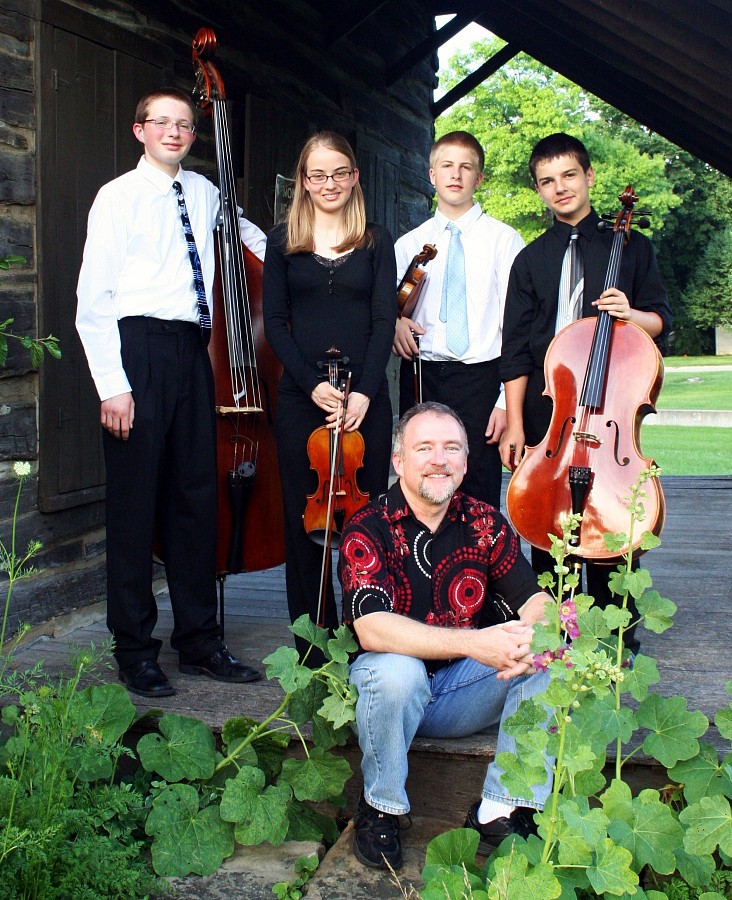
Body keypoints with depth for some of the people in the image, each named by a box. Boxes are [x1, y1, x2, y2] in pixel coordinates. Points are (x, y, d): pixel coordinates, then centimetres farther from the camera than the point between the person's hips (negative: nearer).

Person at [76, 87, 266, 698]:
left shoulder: (204, 193, 14)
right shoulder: (120, 195, -1)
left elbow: (243, 227, 39)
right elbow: (94, 299, -7)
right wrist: (112, 384, -14)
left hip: (191, 350, 6)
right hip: (138, 347, -5)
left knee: (198, 494, 8)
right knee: (135, 500, -2)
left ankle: (199, 640, 19)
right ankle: (136, 652, 9)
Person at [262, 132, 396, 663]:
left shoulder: (376, 243, 9)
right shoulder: (283, 242, 9)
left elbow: (384, 320, 1)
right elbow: (275, 323, 3)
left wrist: (364, 391, -12)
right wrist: (313, 383, -10)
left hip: (366, 396, 0)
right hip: (302, 396, 0)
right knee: (305, 516, 2)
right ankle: (314, 644, 12)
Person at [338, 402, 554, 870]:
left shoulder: (485, 523, -1)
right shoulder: (368, 529, -14)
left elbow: (536, 600, -9)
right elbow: (371, 630, -29)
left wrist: (535, 636, -35)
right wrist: (473, 643, -40)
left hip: (466, 691, 4)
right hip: (396, 690, -3)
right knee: (396, 669, -35)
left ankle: (498, 813, -10)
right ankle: (379, 808, -7)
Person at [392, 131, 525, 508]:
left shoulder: (503, 239, 2)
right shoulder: (409, 244, 12)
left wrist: (507, 400, -9)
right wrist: (396, 322, -4)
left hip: (479, 378, -3)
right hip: (421, 378, 3)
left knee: (478, 498, -2)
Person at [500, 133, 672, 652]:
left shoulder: (630, 247, 8)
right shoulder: (531, 260, 9)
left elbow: (661, 321, 10)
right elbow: (516, 351, 5)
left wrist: (630, 314, -14)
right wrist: (514, 425, -2)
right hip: (545, 412, 1)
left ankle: (617, 640, 14)